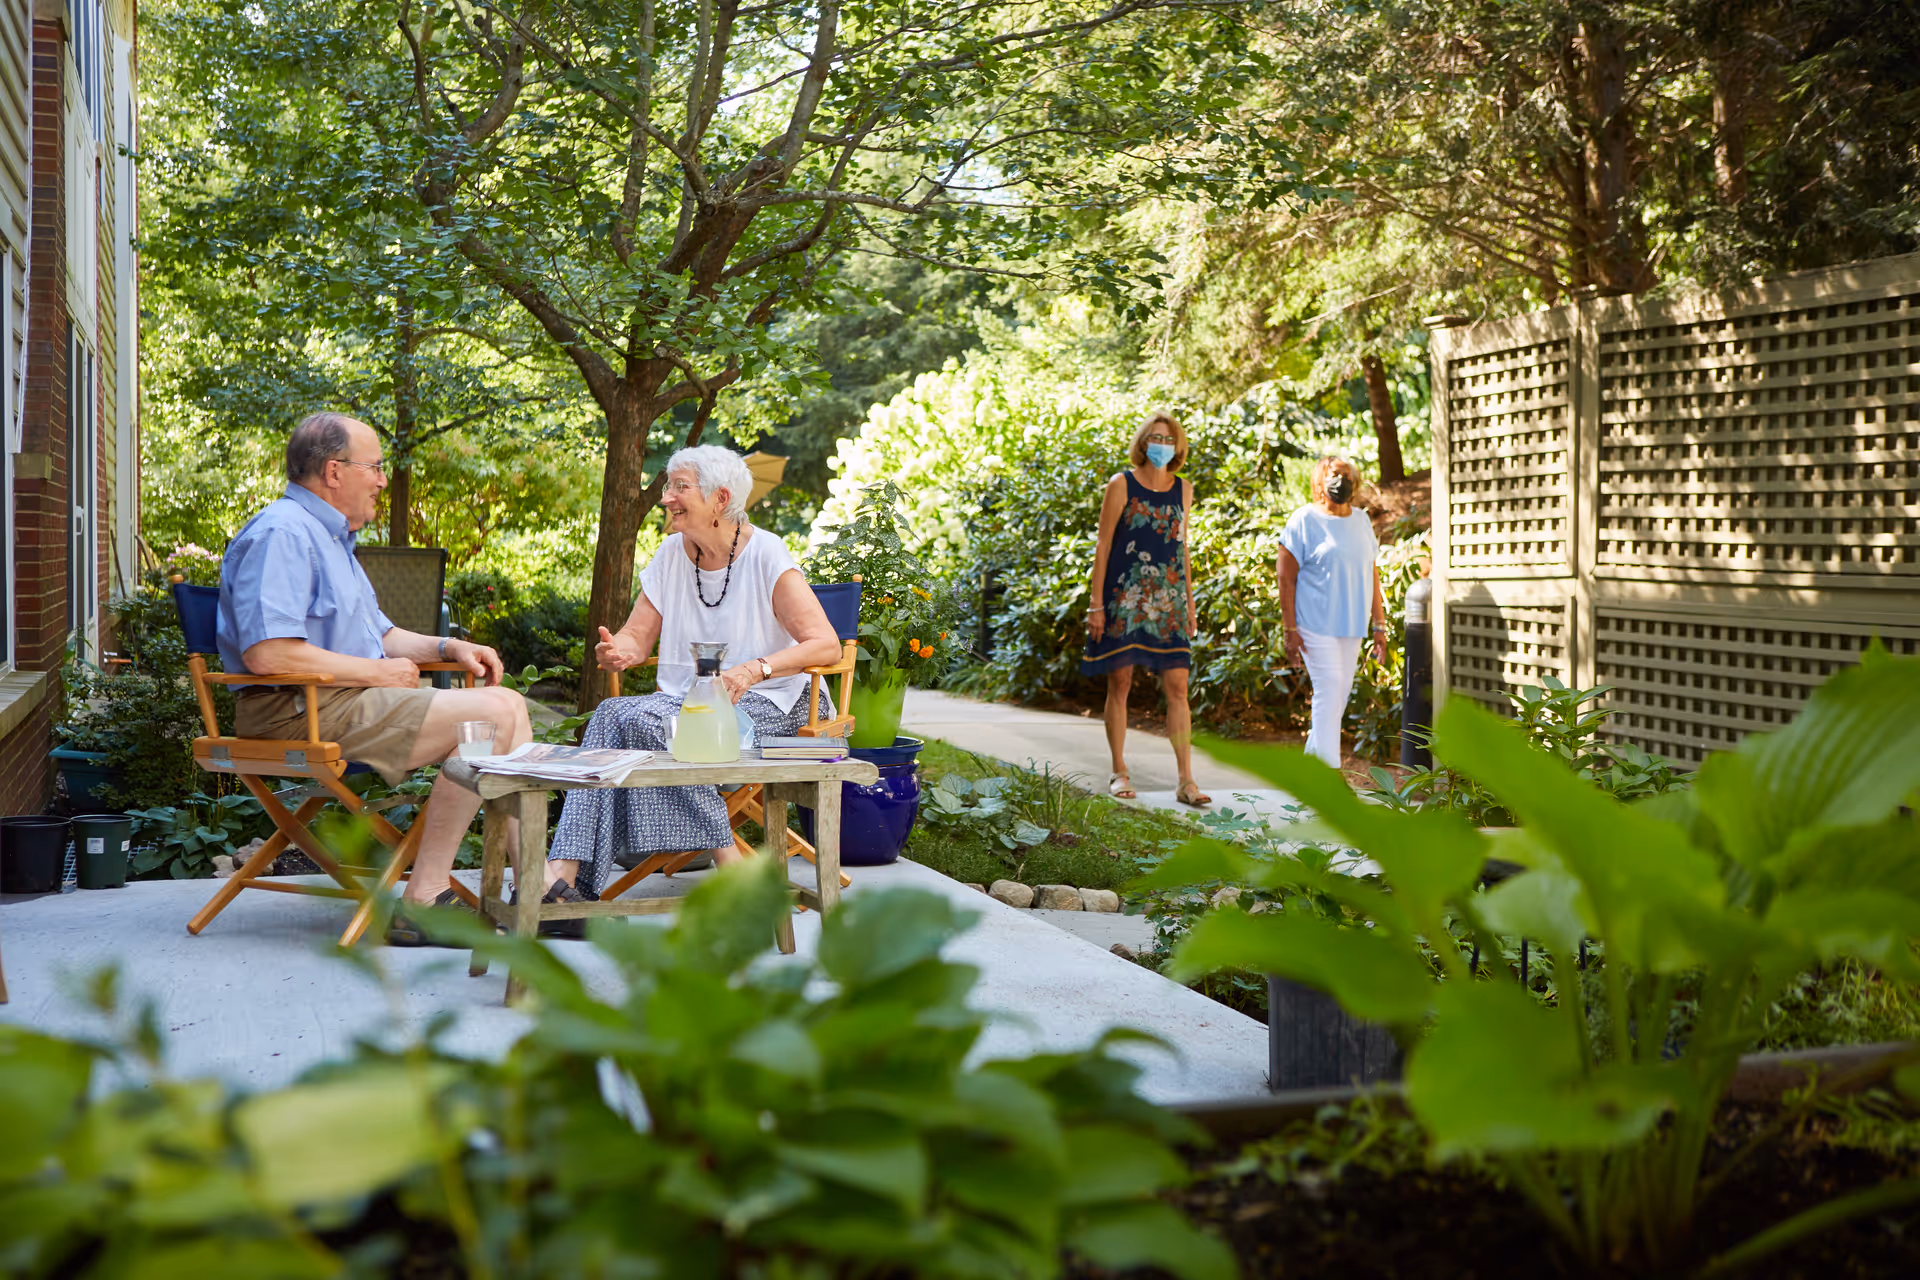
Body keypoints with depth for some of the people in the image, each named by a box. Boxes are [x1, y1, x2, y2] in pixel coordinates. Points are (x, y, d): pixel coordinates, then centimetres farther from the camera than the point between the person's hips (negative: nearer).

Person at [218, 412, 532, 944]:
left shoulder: (329, 536, 23)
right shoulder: (281, 533, -13)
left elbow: (378, 635, 31)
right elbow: (268, 653, -25)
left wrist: (448, 647, 11)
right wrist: (376, 671, -15)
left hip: (353, 697, 11)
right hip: (299, 711, -11)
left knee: (508, 703, 3)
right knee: (490, 714, -20)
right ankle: (423, 899, -19)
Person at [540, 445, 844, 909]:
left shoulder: (765, 555, -8)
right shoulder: (672, 555, 10)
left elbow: (826, 645, -17)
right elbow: (636, 636, 12)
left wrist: (753, 669, -32)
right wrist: (619, 651, -14)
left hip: (764, 705, -6)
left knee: (642, 719, -31)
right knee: (610, 715, -26)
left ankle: (731, 865, -25)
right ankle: (561, 875, -37)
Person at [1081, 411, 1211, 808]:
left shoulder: (1183, 488, 12)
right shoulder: (1122, 485, -1)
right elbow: (1103, 544, -1)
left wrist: (1189, 603, 16)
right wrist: (1096, 603, -7)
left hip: (1168, 599, 3)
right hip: (1125, 596, -3)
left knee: (1177, 686, -3)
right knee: (1120, 682, 1)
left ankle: (1186, 780, -2)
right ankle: (1119, 772, 14)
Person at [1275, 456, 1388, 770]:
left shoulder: (1362, 521, 14)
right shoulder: (1304, 520, -4)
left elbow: (1371, 575, 18)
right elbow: (1285, 576, -7)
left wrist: (1379, 626, 13)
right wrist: (1290, 630, -12)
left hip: (1351, 626, 6)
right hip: (1316, 624, -6)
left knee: (1340, 695, 9)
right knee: (1329, 690, -12)